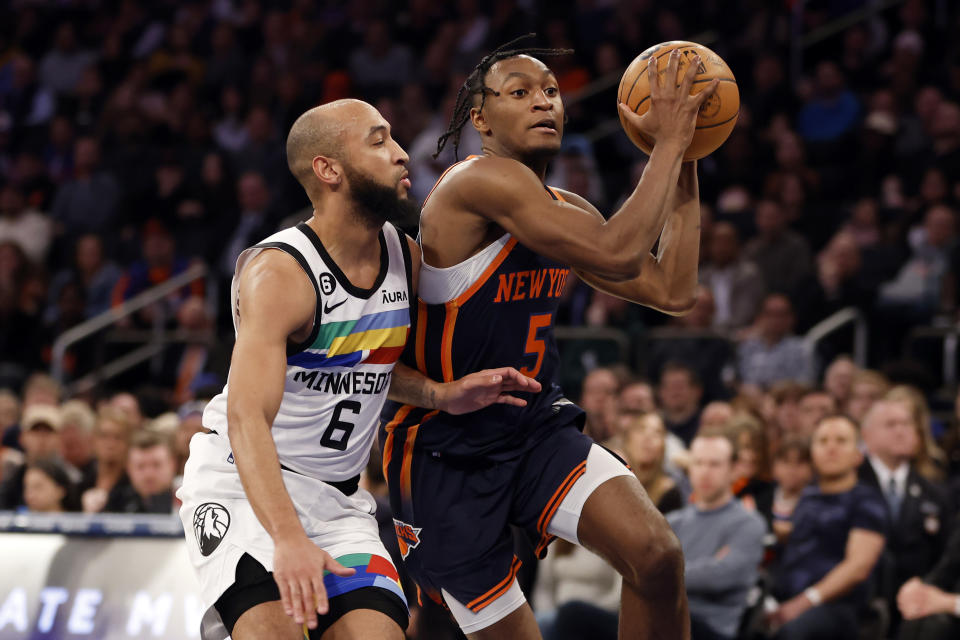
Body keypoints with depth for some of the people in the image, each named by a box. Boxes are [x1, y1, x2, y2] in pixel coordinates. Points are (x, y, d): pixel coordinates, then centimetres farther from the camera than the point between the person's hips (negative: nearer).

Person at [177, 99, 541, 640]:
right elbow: (247, 417, -33)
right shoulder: (279, 273, -22)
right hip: (245, 480, -7)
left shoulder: (406, 258, 3)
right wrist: (288, 537, -46)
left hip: (339, 495, 7)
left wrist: (443, 396, 1)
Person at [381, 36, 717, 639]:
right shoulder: (480, 181, -20)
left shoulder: (564, 209, 8)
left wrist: (684, 163, 8)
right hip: (445, 450, -6)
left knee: (656, 552, -20)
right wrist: (668, 143, -21)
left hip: (539, 429, 6)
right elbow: (616, 254, -29)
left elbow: (673, 291, 10)